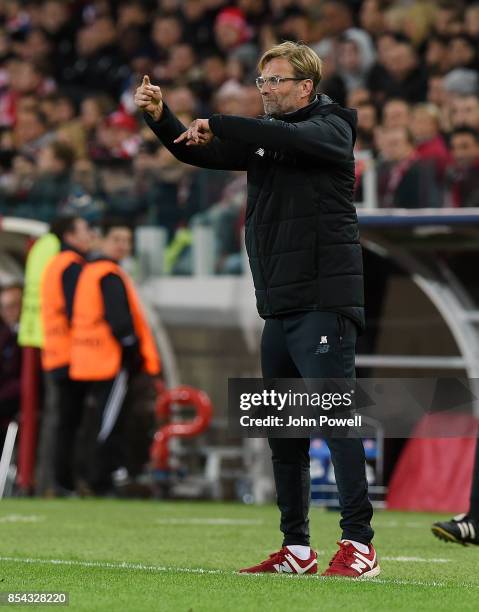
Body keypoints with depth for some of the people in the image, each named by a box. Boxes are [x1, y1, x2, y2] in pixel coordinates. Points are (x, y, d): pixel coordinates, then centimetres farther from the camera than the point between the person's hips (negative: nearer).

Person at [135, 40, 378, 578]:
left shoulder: (330, 128, -3)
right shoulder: (262, 135, 18)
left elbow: (289, 138, -24)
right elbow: (198, 151, 12)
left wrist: (217, 126, -20)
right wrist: (159, 116, -4)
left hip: (323, 302, -8)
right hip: (278, 307, 8)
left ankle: (359, 543, -14)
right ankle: (297, 548, 16)